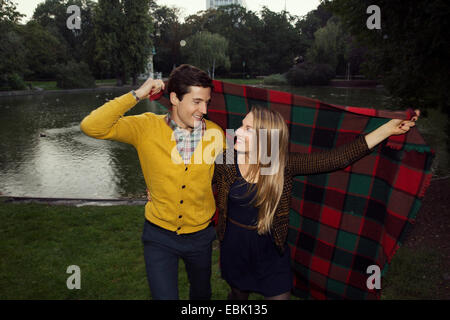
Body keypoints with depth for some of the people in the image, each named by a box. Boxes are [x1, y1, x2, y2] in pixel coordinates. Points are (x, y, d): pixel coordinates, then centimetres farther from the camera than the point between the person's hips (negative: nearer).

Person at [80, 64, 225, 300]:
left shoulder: (215, 134, -11)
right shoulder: (147, 127, -15)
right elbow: (92, 127, -23)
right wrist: (136, 95, -25)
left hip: (200, 235, 3)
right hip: (160, 236, -2)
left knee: (201, 292, 26)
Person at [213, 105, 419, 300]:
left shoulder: (284, 164, -19)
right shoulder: (225, 163, -17)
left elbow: (337, 158, -23)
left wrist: (388, 128, -26)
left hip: (271, 253, 0)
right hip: (234, 249, 1)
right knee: (238, 294, 24)